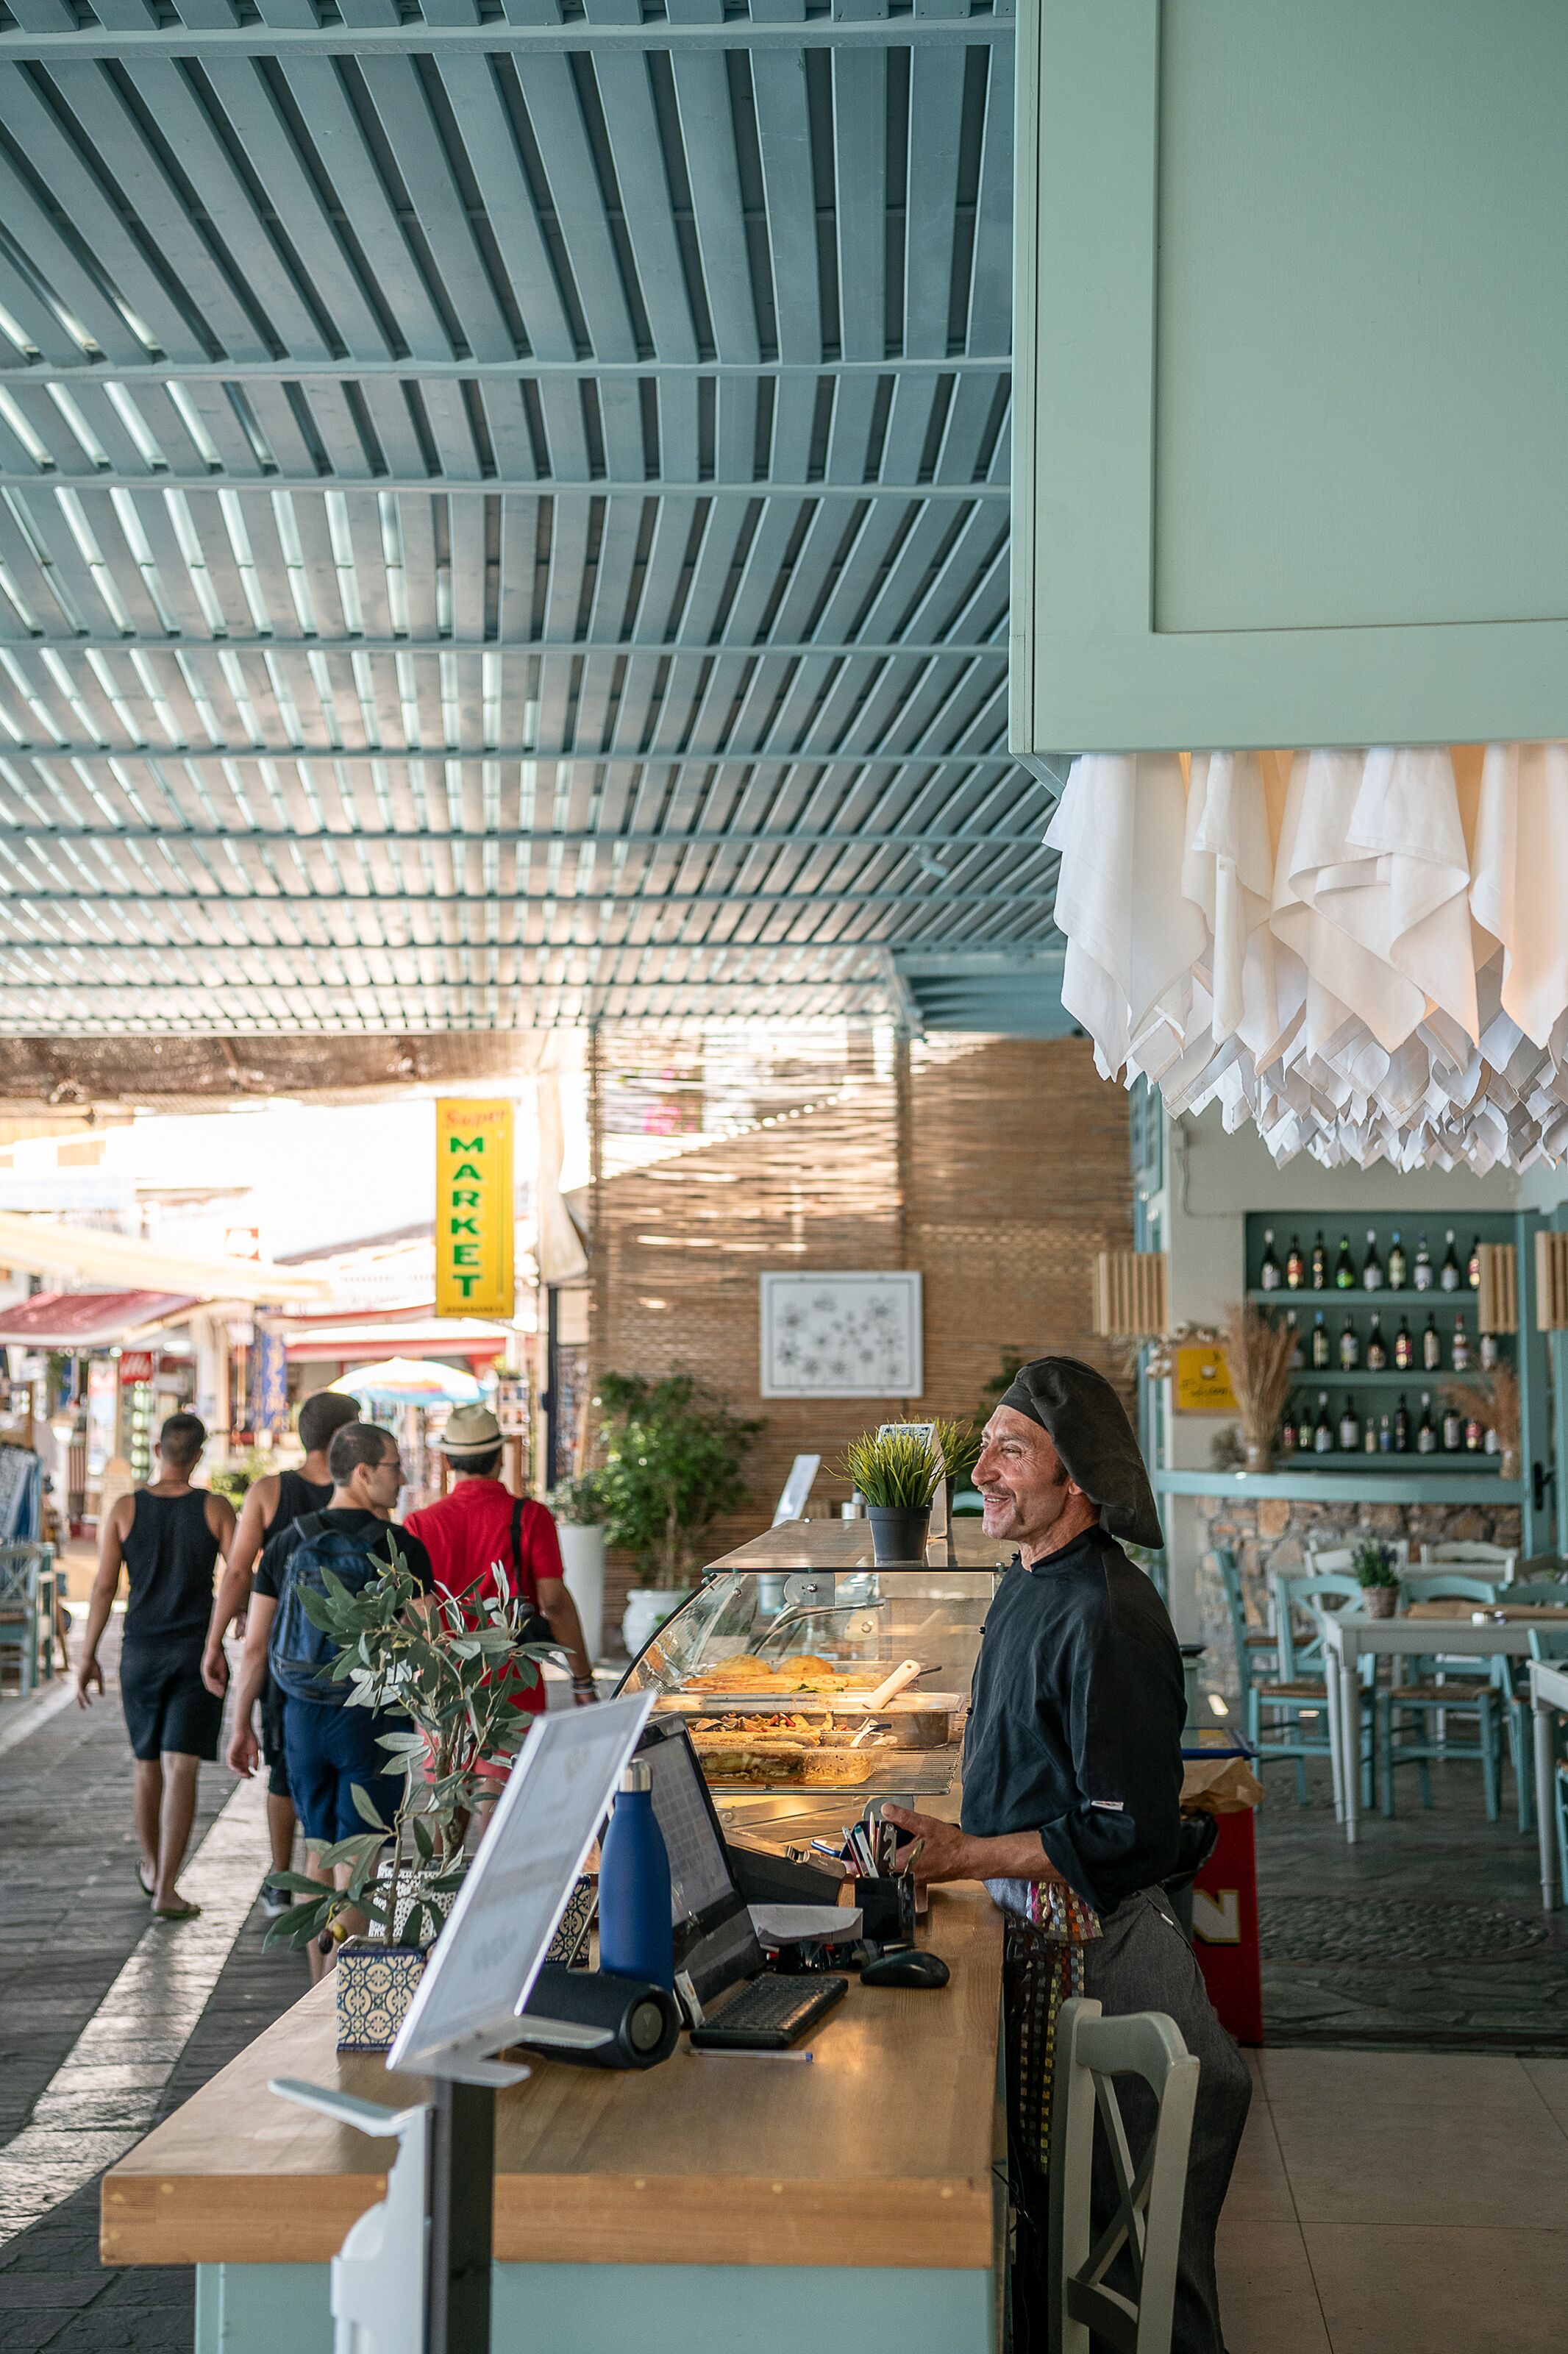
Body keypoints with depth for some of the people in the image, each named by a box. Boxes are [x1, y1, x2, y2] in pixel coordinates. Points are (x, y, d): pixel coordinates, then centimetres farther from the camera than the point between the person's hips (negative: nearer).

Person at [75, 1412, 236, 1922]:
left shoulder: (124, 1509, -2)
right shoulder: (215, 1508, -4)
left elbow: (104, 1586, -3)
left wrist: (88, 1656, 3)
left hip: (141, 1652, 2)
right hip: (197, 1652, -2)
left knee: (148, 1766, 18)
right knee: (181, 1770, -5)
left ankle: (152, 1867, 37)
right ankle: (166, 1889, -13)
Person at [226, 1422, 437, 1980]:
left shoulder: (288, 1543, 2)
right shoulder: (403, 1548, -10)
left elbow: (255, 1647, 3)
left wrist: (242, 1725, 12)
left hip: (304, 1718, 4)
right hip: (373, 1722, -4)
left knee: (320, 1851, 17)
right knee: (354, 1864, 2)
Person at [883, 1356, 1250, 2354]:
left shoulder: (1108, 1616, -22)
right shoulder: (1031, 1583, 9)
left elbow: (1127, 1835, -23)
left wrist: (966, 1857, -23)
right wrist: (951, 1838, 12)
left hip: (1090, 1945, -9)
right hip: (1033, 1930, 9)